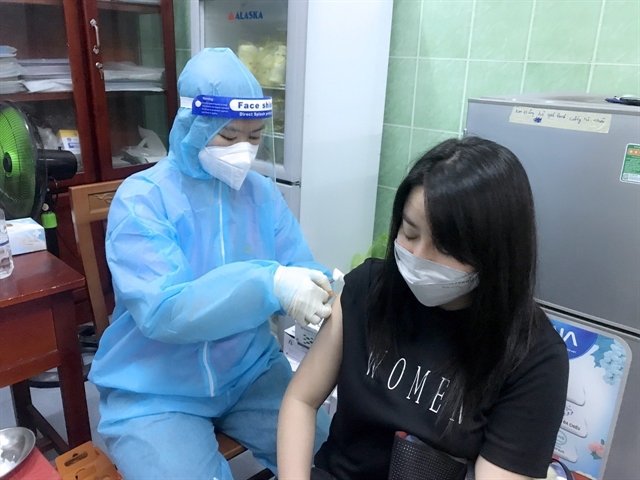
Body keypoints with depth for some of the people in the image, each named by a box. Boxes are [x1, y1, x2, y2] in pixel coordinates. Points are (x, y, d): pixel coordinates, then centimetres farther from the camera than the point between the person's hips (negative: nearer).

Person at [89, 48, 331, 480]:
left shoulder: (262, 192, 0)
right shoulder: (142, 199, -15)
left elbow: (300, 273, -2)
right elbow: (160, 312, -25)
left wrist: (325, 291, -26)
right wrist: (267, 284, -38)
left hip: (250, 372, 4)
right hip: (154, 393, -3)